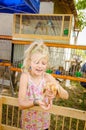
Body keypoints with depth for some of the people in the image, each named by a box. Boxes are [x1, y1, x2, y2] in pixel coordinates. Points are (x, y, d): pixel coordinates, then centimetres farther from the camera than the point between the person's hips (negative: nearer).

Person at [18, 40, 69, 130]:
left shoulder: (48, 77, -14)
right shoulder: (25, 76, -20)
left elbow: (66, 96, -17)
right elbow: (21, 104, -24)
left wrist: (58, 89, -38)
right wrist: (36, 102, -43)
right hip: (29, 121, -2)